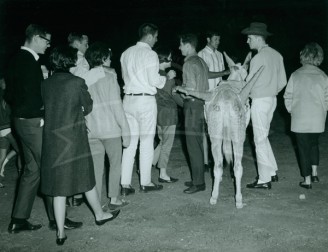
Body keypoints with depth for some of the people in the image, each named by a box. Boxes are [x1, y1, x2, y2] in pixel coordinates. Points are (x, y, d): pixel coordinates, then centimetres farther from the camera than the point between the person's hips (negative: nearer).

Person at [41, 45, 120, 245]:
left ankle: (61, 232, 12)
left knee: (58, 184, 8)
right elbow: (88, 107, 1)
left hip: (52, 139, 3)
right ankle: (99, 215, 34)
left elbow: (47, 108, 8)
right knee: (86, 177, 15)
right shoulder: (77, 82, -11)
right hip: (74, 138, -3)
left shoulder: (46, 84, 0)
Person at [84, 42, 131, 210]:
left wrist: (88, 126, 12)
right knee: (115, 164, 11)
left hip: (92, 130, 4)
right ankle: (114, 199, 15)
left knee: (96, 167, 9)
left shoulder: (85, 79, 6)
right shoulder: (109, 76, -7)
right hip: (110, 127, -4)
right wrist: (125, 130, -9)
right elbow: (116, 105, -12)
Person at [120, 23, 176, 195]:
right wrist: (167, 76, 5)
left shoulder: (126, 53, 10)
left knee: (130, 142, 7)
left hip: (128, 99, 6)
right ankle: (145, 182, 11)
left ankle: (125, 184, 8)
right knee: (146, 142, 4)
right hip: (145, 100, -6)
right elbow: (154, 81, -14)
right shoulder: (150, 54, -9)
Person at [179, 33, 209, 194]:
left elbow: (190, 89, -18)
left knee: (193, 145, -6)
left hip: (193, 105, -9)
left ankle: (198, 183, -2)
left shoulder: (189, 63, -13)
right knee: (197, 144, 14)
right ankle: (198, 179, 22)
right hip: (202, 102, 9)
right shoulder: (201, 62, 15)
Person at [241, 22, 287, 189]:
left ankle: (264, 180, 5)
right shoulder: (276, 55, 8)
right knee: (263, 137, 19)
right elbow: (283, 82, 11)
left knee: (260, 140, -1)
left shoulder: (258, 58, -16)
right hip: (272, 99, 8)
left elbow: (248, 84, -12)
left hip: (260, 101, -8)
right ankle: (272, 172, 24)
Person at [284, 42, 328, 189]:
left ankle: (307, 180, 8)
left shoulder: (295, 75, -6)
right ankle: (314, 173, 22)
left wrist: (291, 111, 12)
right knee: (314, 144, 23)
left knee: (303, 147, 5)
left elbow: (288, 97, -3)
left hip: (300, 119, -2)